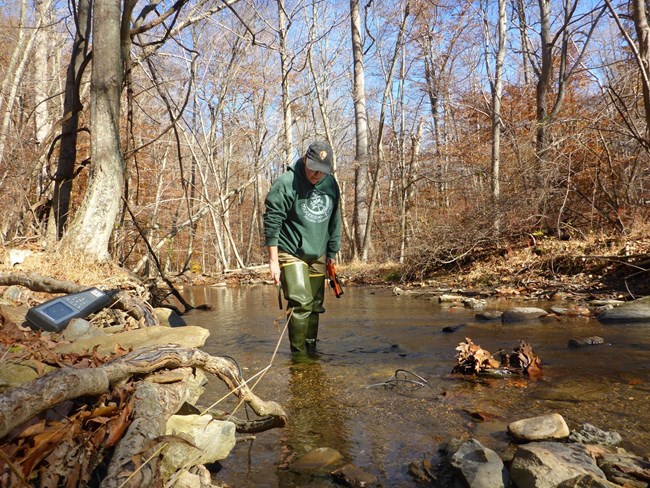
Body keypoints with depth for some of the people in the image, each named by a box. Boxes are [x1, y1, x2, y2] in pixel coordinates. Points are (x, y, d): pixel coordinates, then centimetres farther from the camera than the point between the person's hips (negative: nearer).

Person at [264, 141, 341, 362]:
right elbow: (272, 222, -15)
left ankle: (311, 351, 25)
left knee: (315, 306, 10)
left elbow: (334, 221, 13)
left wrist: (332, 252, 13)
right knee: (301, 303, -13)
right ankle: (299, 356, 1)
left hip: (318, 256, 6)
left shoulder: (331, 184, 3)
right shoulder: (286, 183, -15)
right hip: (291, 253, -5)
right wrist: (273, 260, -16)